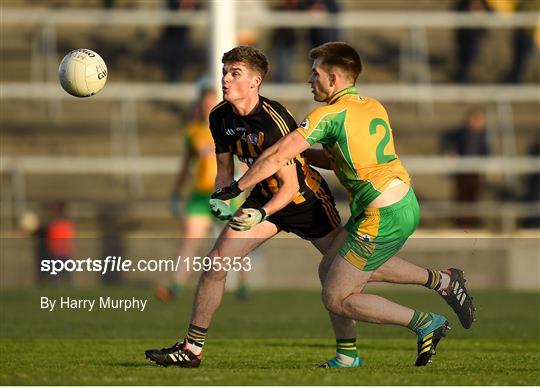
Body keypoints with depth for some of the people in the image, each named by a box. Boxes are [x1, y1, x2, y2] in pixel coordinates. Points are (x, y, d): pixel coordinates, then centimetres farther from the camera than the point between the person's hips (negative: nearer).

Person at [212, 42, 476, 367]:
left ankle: (425, 324, 1)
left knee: (336, 299, 3)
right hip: (406, 203, 8)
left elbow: (276, 158, -14)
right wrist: (304, 153, 18)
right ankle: (441, 280, 25)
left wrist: (235, 189, -3)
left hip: (382, 219, -8)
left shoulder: (330, 114, -14)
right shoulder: (374, 106, 10)